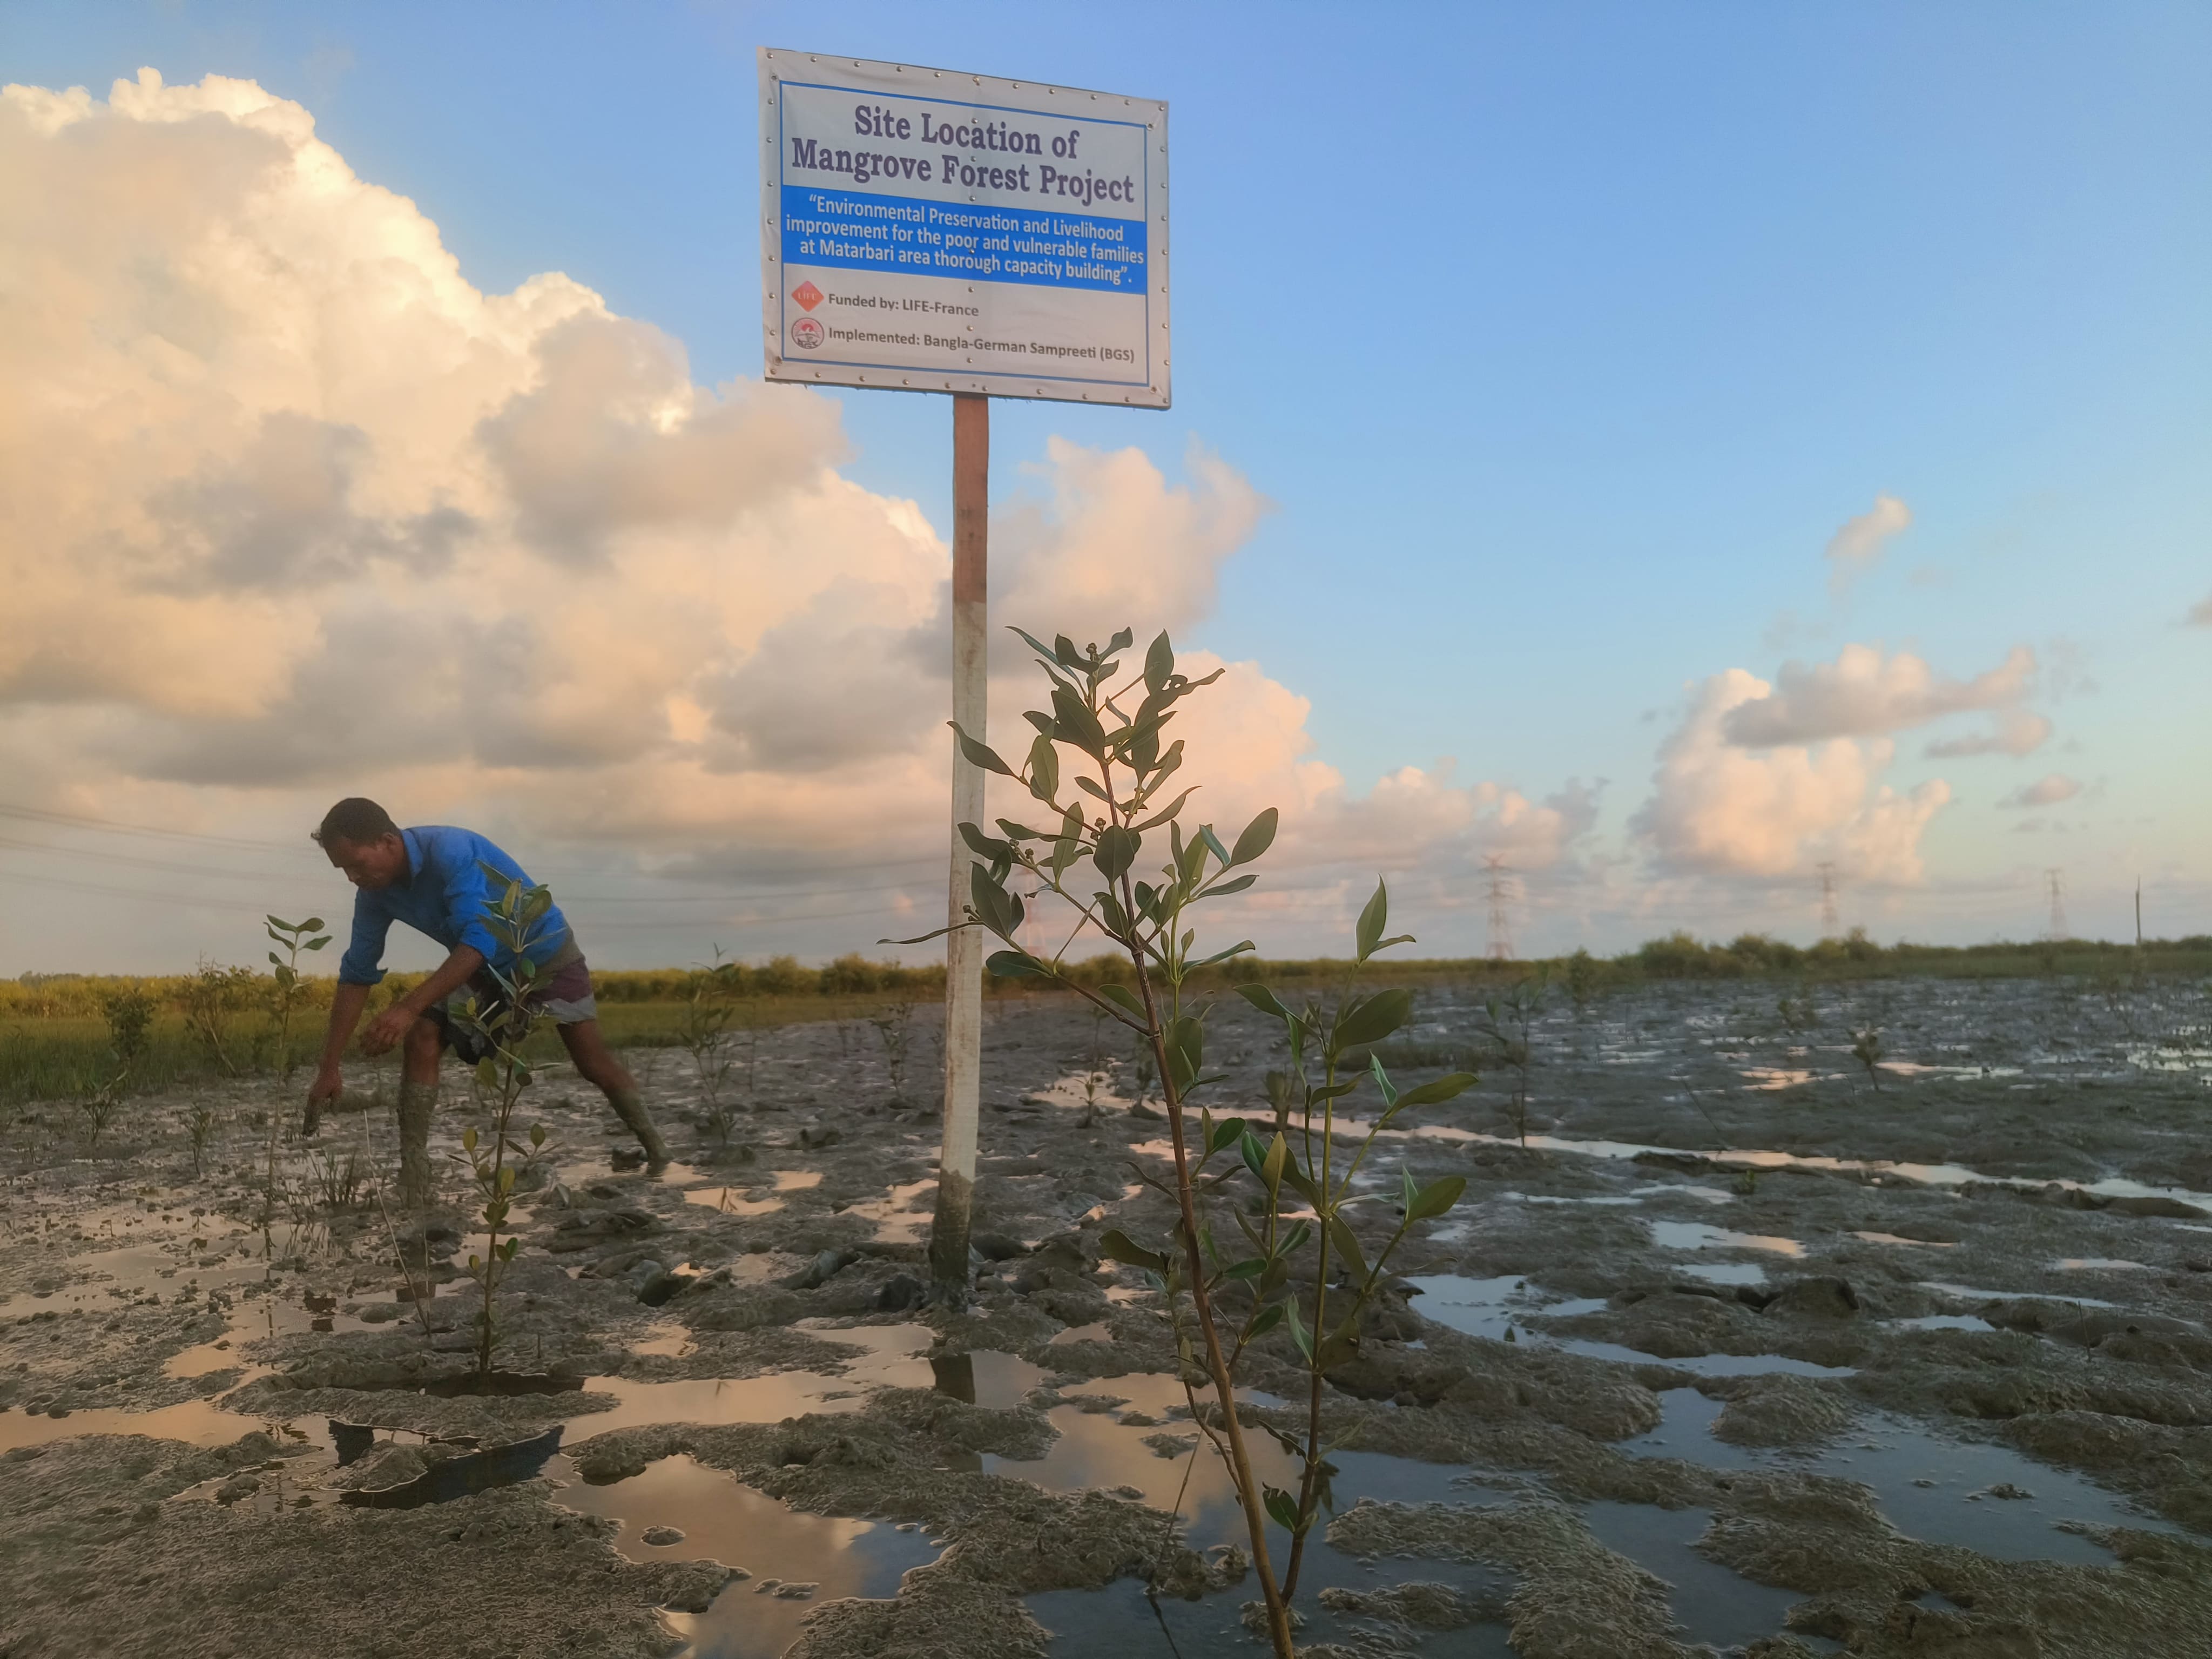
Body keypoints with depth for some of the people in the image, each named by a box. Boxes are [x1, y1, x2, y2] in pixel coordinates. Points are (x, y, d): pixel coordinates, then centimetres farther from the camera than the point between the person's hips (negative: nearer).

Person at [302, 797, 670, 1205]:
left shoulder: (450, 852, -36)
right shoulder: (375, 894, -15)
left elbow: (479, 942, -45)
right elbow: (357, 975, -8)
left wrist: (410, 1007, -55)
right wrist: (329, 1068, -10)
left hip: (546, 954, -5)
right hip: (481, 967, 5)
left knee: (593, 1063, 0)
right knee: (420, 1042, -16)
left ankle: (656, 1152, 21)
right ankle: (413, 1184, -11)